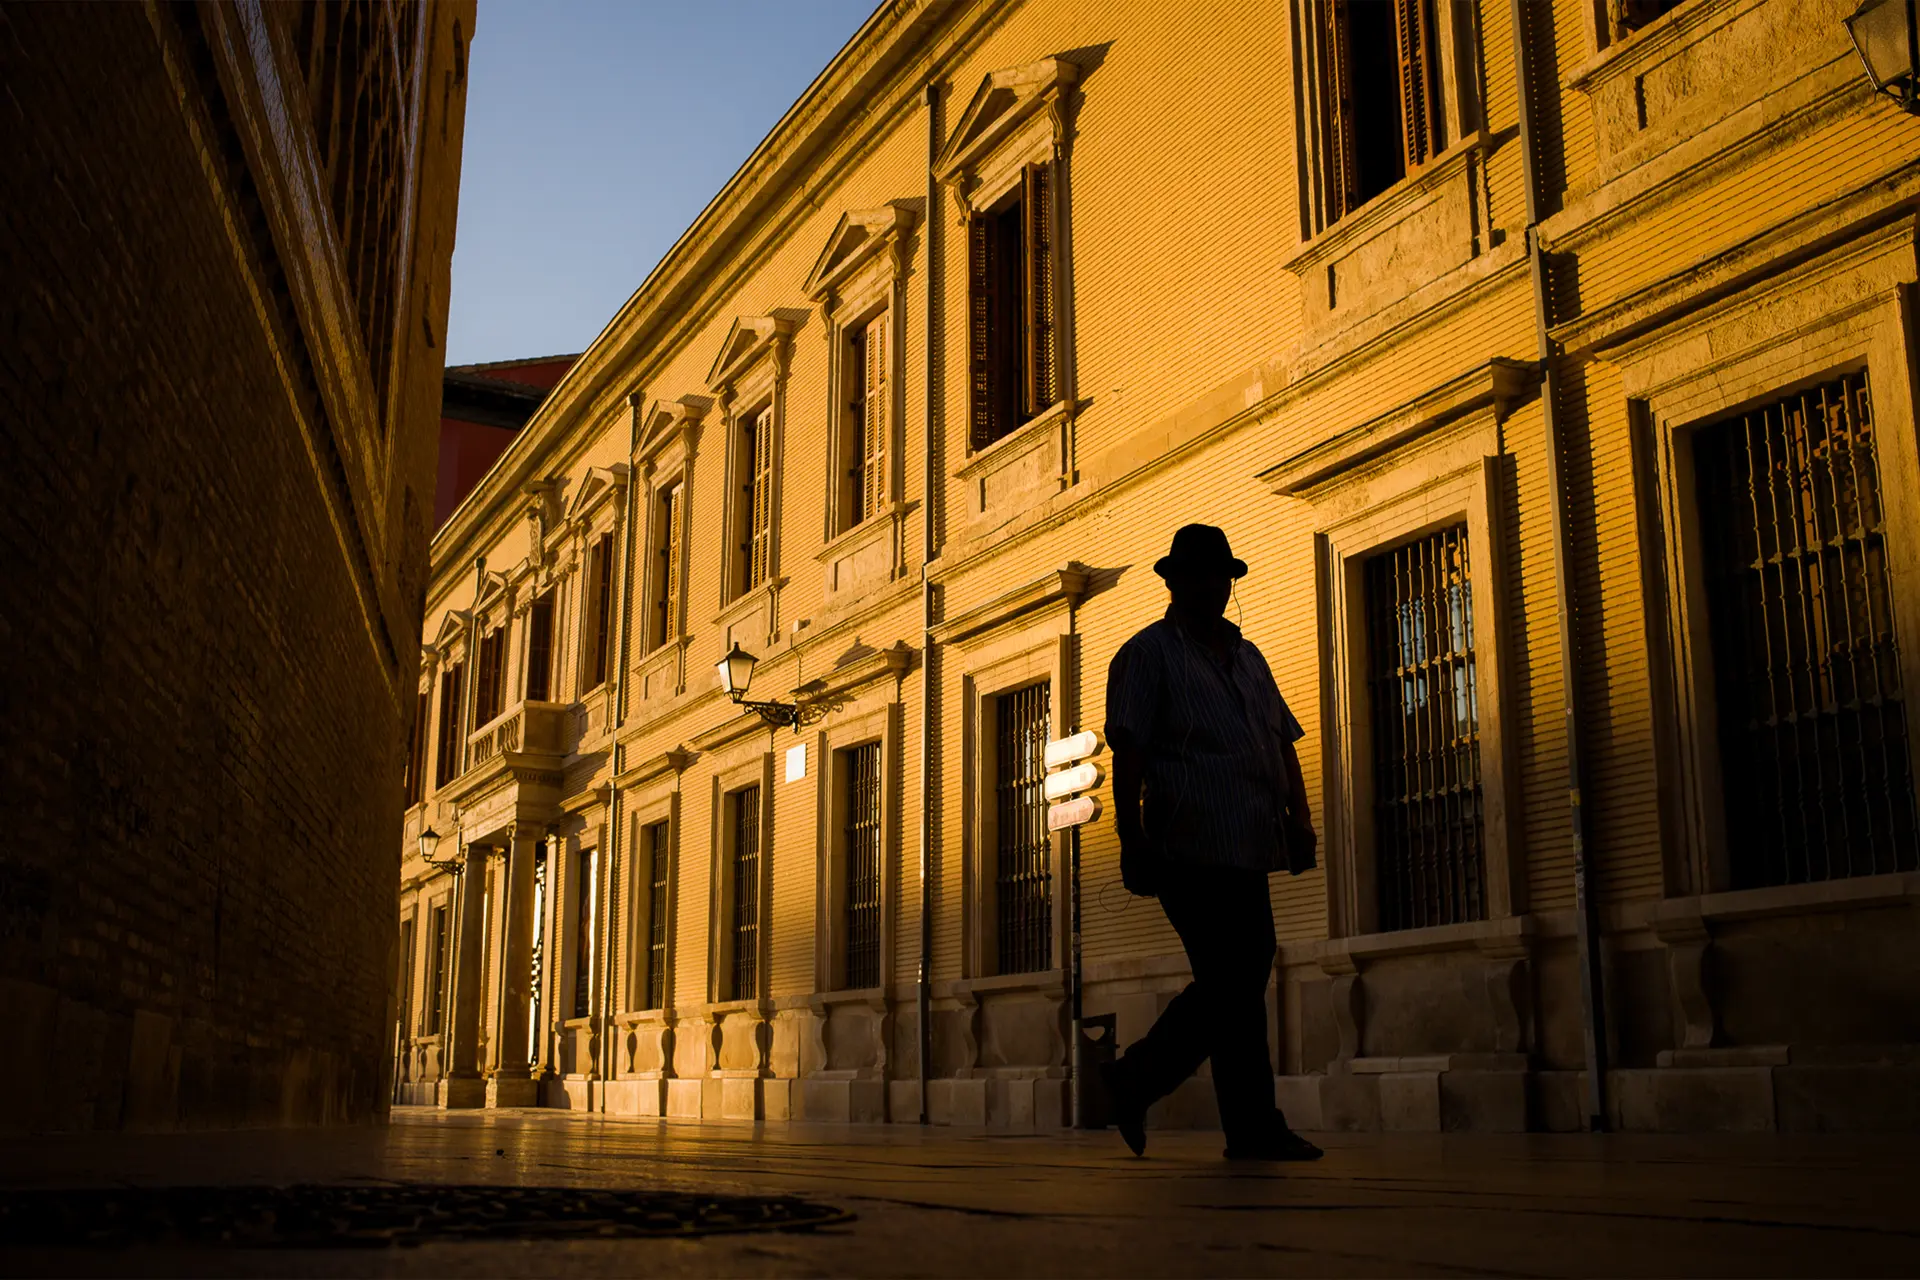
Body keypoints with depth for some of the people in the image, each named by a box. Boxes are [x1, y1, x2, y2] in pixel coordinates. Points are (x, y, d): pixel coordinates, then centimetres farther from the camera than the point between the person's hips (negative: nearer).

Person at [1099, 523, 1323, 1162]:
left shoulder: (1248, 657, 24)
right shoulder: (1148, 654, 2)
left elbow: (1283, 742, 22)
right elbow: (1128, 751, -7)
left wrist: (1299, 817, 8)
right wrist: (1132, 835, -16)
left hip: (1248, 850, 8)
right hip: (1192, 848, -8)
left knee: (1231, 986, 10)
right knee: (1234, 987, -6)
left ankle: (1135, 1080, 23)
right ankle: (1255, 1128, 2)